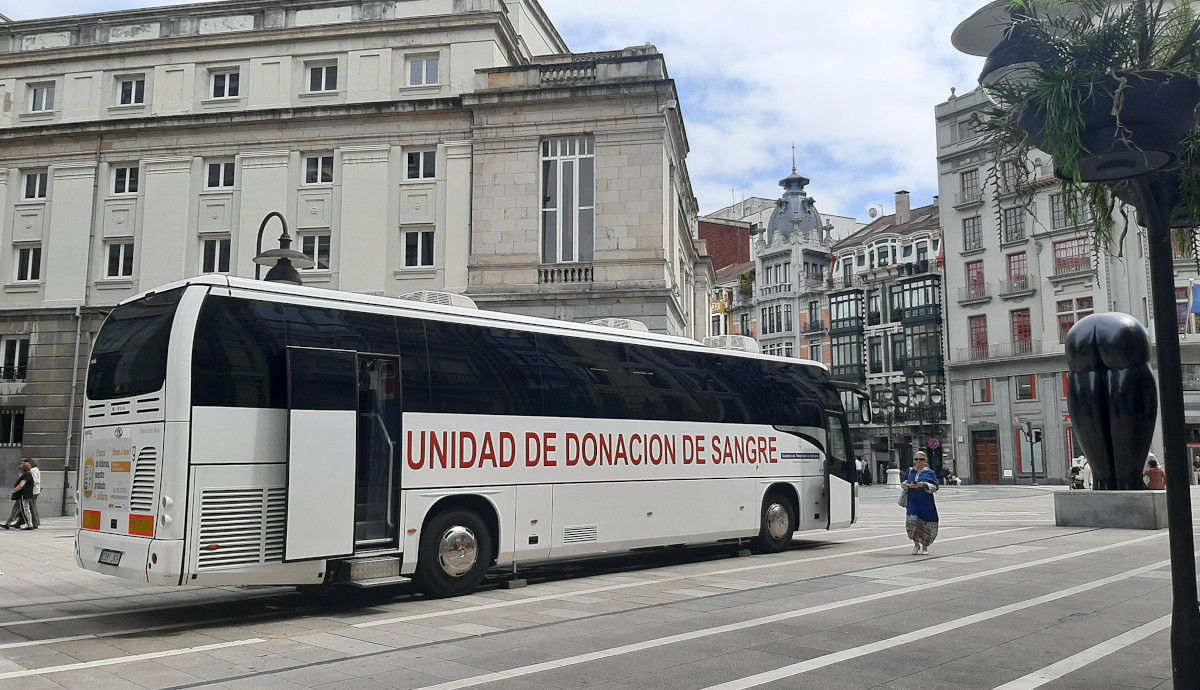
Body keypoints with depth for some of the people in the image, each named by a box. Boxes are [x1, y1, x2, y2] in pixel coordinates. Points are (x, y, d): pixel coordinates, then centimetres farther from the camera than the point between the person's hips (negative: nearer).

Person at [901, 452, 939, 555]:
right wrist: (909, 485, -3)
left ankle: (925, 547, 21)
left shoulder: (930, 473, 3)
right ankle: (916, 544, 4)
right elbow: (902, 483, 19)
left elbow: (935, 487, -3)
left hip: (926, 503, -1)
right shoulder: (910, 471, 11)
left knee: (926, 524, 2)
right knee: (911, 520, -16)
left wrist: (924, 485, -18)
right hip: (912, 501, 1)